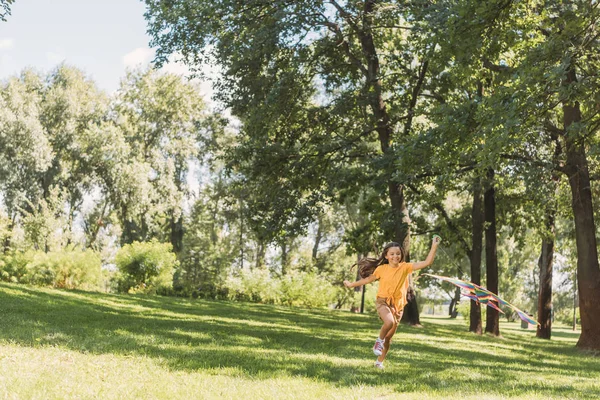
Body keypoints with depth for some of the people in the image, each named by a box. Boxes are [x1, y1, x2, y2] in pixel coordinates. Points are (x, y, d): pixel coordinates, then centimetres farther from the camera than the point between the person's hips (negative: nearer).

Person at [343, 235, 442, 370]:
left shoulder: (405, 267, -4)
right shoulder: (382, 268, -4)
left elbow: (427, 262, -10)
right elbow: (368, 279, 11)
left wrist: (434, 246, -18)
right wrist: (352, 284, 18)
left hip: (397, 305, 2)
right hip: (383, 301, -2)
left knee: (389, 337, 10)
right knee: (389, 322, -35)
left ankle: (380, 362, 27)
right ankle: (379, 341, -7)